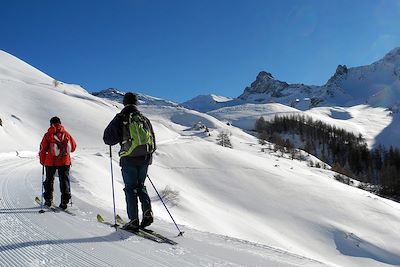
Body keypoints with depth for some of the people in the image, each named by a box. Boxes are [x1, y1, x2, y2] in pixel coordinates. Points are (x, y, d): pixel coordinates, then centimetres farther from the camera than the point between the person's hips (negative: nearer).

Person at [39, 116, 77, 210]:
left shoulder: (48, 135, -5)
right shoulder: (66, 134, 1)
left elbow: (43, 149, -3)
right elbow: (73, 147, 8)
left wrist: (42, 161, 11)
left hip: (51, 162, -1)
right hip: (64, 162, 1)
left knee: (49, 180, 17)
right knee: (64, 181, 7)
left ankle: (48, 200, 22)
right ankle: (65, 200, -2)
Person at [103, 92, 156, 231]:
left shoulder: (120, 118, -1)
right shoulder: (144, 119, 12)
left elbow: (108, 138, -6)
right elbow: (153, 143, 14)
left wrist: (119, 137, 15)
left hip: (129, 159, -4)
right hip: (145, 158, 4)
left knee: (130, 188, 5)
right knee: (140, 185, 19)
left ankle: (134, 220, 1)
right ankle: (147, 212, 2)